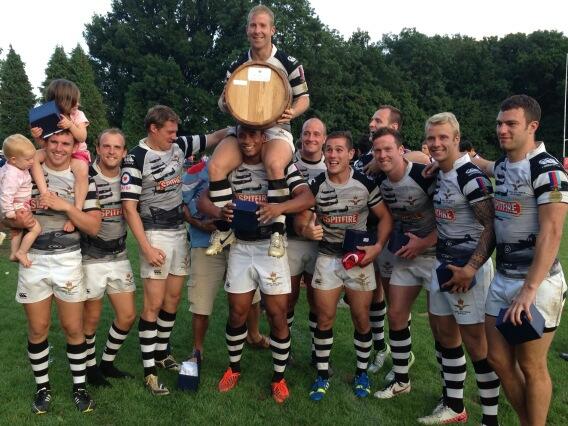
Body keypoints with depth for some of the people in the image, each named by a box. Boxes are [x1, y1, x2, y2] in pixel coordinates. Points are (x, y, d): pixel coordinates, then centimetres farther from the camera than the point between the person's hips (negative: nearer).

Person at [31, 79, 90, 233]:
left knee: (82, 172, -35)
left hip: (76, 153, -3)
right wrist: (37, 137, -24)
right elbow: (43, 144, -2)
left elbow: (82, 137, -16)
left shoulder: (78, 115, -6)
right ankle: (45, 194, -26)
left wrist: (71, 125, -32)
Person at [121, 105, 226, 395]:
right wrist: (146, 248, -19)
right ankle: (149, 370, 7)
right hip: (155, 234, -6)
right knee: (154, 303, -4)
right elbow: (129, 207, -14)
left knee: (173, 298, 13)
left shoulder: (178, 145, 4)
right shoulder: (136, 158, -12)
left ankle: (161, 352, 30)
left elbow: (213, 138, 15)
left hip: (179, 230, 6)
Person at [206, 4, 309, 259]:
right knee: (216, 166, -24)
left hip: (276, 130, -3)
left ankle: (278, 232, -25)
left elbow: (303, 98, 5)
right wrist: (225, 102, -11)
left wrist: (293, 112, -18)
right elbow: (224, 103, 15)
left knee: (274, 164, -38)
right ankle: (224, 230, -8)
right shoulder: (236, 66, 9)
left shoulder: (288, 64, -1)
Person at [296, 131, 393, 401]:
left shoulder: (365, 184, -9)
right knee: (324, 318, 4)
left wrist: (378, 246, -15)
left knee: (361, 320, 7)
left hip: (360, 258, -1)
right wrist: (307, 230, -27)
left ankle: (362, 372, 28)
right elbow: (300, 221, -3)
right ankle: (323, 375, 20)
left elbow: (385, 218, -1)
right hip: (327, 258, 1)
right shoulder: (316, 186, -5)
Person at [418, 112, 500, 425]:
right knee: (444, 334, 16)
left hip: (468, 267, -9)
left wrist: (470, 269, -23)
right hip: (443, 264, 9)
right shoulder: (439, 175, 9)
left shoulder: (471, 176, -17)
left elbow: (492, 228, -20)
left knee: (475, 342, -1)